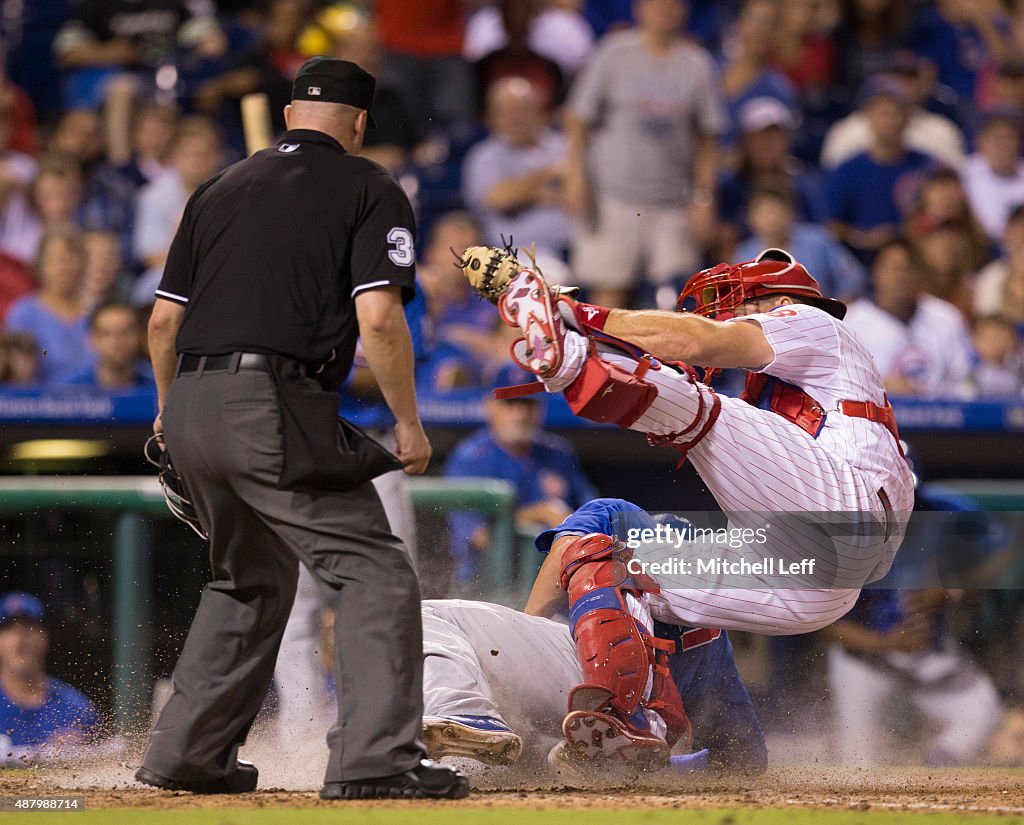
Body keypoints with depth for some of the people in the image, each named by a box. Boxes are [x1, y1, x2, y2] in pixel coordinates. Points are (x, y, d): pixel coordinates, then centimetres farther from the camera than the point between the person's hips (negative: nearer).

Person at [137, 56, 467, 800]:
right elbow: (377, 318, -11)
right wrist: (409, 423, -2)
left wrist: (170, 408, 35)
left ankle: (188, 753, 25)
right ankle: (375, 759, -19)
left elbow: (163, 320, 19)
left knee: (253, 578, 25)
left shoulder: (220, 188, 19)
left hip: (192, 407, 7)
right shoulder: (368, 189, 3)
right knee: (374, 573, -6)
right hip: (274, 412, -7)